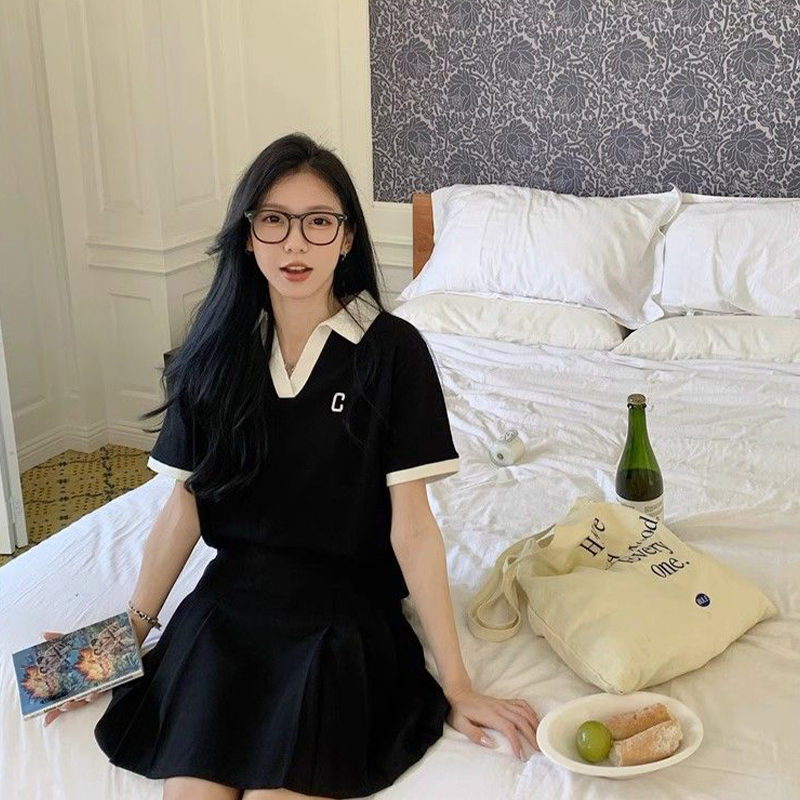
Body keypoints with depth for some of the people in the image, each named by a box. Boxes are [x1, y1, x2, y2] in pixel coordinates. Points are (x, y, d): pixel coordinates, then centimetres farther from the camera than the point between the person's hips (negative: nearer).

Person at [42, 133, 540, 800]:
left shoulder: (391, 349, -8)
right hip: (229, 598, 3)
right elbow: (184, 505, 6)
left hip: (345, 611, -2)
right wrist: (128, 636, 4)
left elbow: (412, 525, -9)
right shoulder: (217, 348, 3)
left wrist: (458, 685, -10)